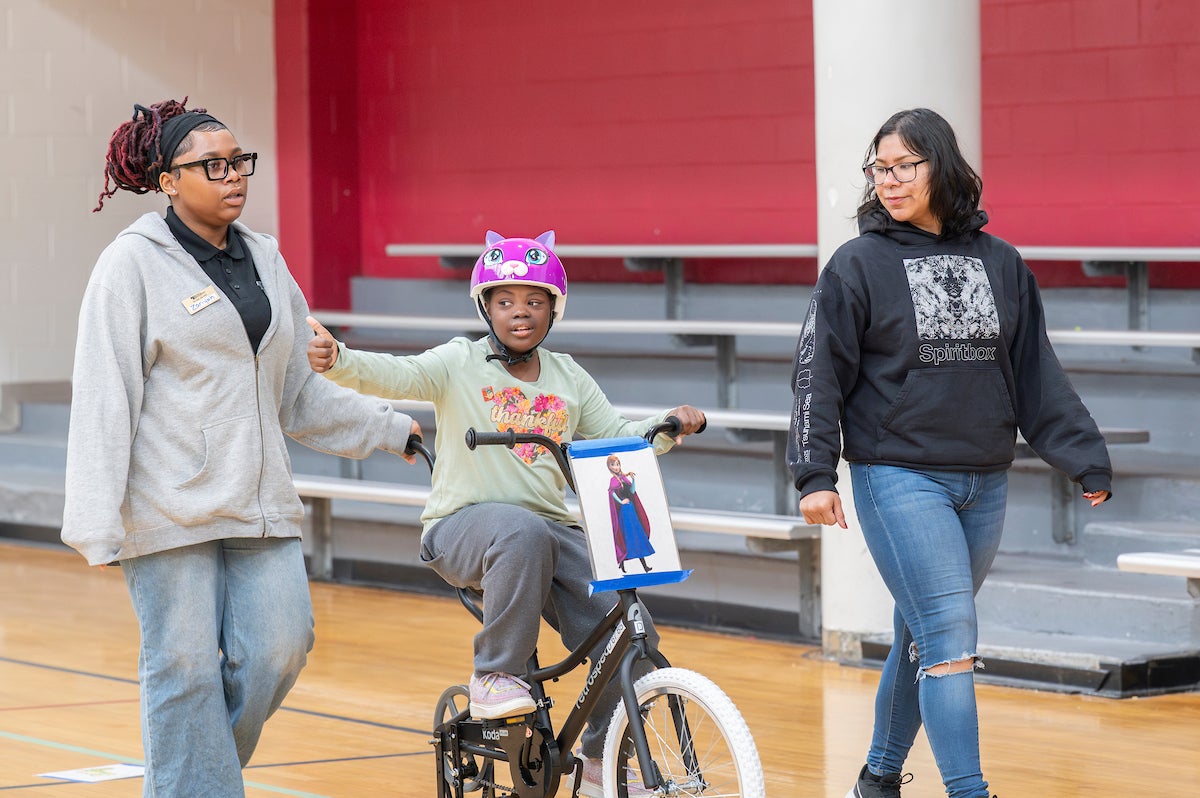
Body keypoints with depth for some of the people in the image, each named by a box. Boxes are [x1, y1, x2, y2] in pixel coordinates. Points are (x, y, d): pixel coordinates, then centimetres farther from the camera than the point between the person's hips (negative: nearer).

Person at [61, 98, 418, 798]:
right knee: (185, 667, -4)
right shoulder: (134, 263, -4)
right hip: (171, 506, -5)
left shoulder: (264, 260, 14)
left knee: (281, 646, -5)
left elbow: (297, 393, 22)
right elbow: (104, 399, -8)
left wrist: (393, 428, 24)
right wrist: (98, 526, -14)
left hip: (260, 501, 5)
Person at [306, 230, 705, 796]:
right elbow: (394, 375, -19)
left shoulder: (568, 379, 13)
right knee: (524, 534, -41)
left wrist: (671, 426, -6)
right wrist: (336, 360, -39)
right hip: (464, 526, -5)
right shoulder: (460, 364, -2)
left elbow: (616, 439, 14)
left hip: (554, 531, 5)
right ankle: (494, 676, -24)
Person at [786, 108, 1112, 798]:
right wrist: (815, 474, -10)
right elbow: (820, 374, -3)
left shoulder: (1000, 263, 8)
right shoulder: (859, 265, -2)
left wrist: (1085, 458, 7)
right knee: (950, 640, -13)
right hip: (899, 479, -4)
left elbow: (1038, 374, 11)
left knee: (924, 636, 14)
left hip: (985, 484, 4)